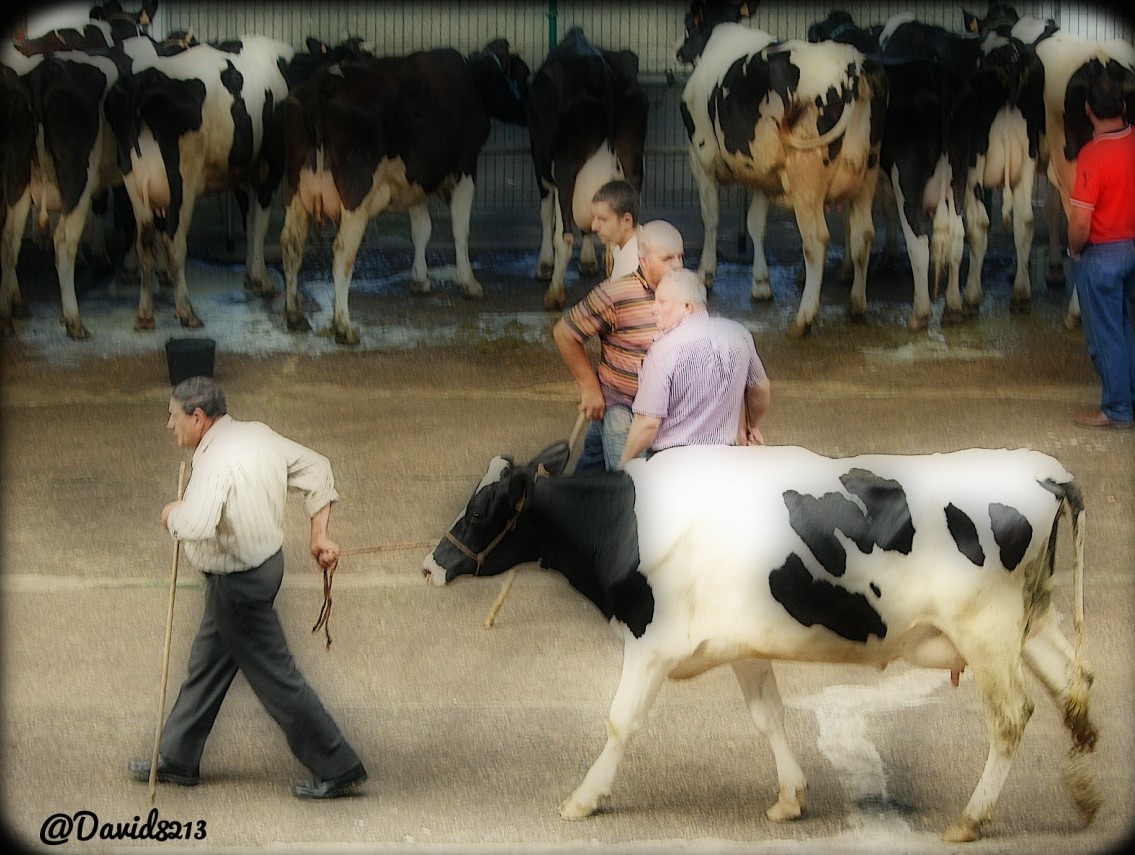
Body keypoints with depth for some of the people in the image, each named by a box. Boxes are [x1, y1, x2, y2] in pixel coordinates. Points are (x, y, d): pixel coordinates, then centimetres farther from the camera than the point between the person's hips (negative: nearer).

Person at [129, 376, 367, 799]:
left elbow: (196, 526, -42)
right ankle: (177, 759, 34)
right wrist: (320, 534, 12)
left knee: (275, 676, 1)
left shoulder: (216, 460, -27)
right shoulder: (258, 434, 1)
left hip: (238, 583, -10)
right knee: (206, 665, 21)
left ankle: (338, 768, 9)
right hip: (265, 561, 10)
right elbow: (316, 467, 10)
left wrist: (174, 514, -18)